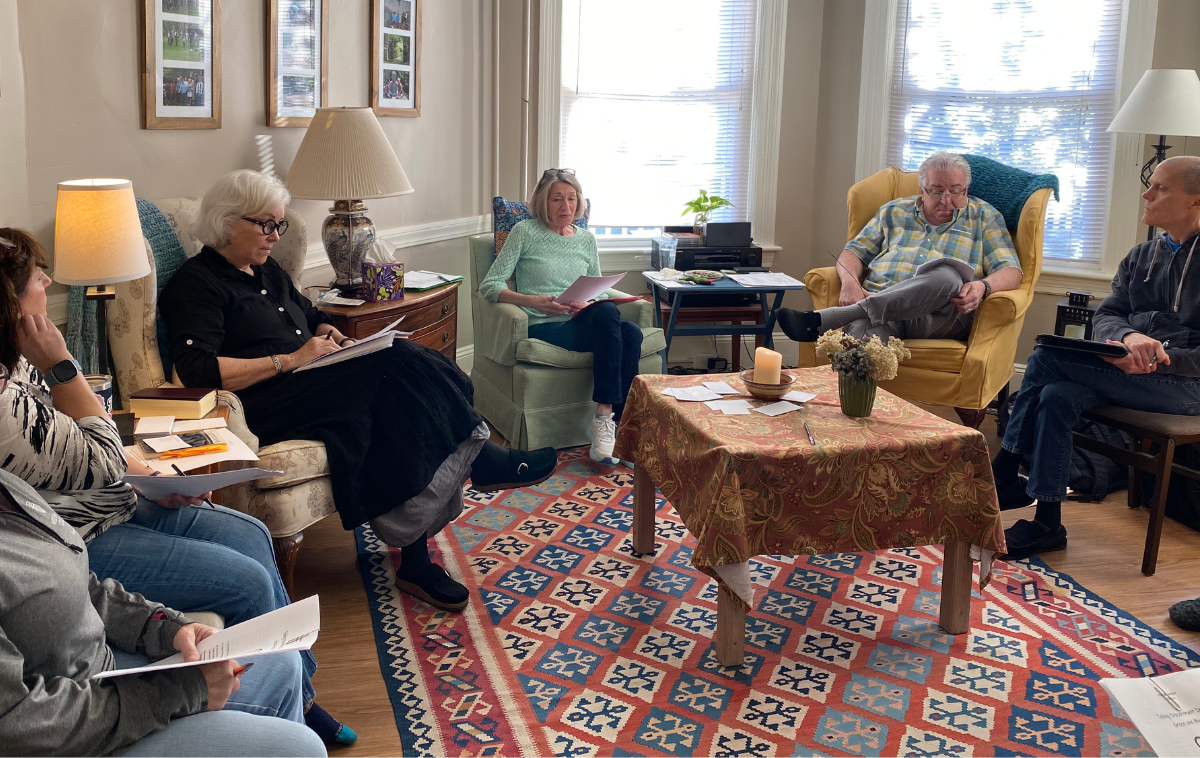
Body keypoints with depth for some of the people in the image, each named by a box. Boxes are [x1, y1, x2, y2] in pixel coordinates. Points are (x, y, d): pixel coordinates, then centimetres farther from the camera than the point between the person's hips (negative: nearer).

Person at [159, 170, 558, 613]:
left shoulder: (267, 271, 23)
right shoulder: (195, 285, -3)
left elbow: (312, 315, 35)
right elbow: (199, 373, -17)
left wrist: (329, 334, 9)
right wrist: (291, 360, -19)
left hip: (312, 385, 9)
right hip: (265, 406, -9)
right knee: (394, 366, -28)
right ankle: (480, 459, -16)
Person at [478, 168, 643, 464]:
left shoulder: (586, 238, 17)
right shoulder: (526, 232, 3)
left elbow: (598, 293, 21)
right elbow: (489, 286, -2)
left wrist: (587, 305, -4)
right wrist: (533, 301, -18)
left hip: (583, 323, 5)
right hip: (544, 327, -5)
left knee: (631, 332, -29)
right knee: (607, 313, -34)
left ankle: (608, 420, -29)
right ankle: (604, 417, -33)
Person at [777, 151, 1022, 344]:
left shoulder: (984, 217, 20)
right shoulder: (894, 212, 26)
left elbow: (1011, 271, 10)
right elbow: (854, 251, 21)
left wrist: (983, 286, -15)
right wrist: (850, 282, -4)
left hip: (940, 317, 0)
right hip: (877, 303, 1)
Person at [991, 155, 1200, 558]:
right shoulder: (1140, 257, 20)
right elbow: (1105, 316, 8)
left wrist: (1160, 359, -23)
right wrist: (1128, 337, -15)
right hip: (1130, 372, 6)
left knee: (1049, 357, -23)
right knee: (1056, 396, -25)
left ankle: (1003, 474, -12)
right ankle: (1047, 523, -20)